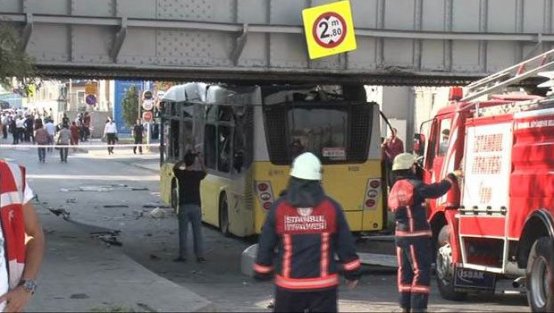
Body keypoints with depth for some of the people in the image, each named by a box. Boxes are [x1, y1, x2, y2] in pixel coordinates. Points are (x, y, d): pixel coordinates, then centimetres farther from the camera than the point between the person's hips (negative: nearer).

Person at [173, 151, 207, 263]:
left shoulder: (180, 174, -7)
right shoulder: (197, 174, -5)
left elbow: (175, 167, 16)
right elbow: (204, 172, 19)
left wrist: (184, 160, 14)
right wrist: (201, 162, 26)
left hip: (183, 206, -1)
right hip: (196, 206, 1)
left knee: (183, 232, 6)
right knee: (197, 232, 6)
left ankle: (182, 255, 7)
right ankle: (200, 256, 5)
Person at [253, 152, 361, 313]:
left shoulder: (279, 208, -5)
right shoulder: (331, 208, -3)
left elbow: (265, 247, 1)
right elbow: (346, 246, 2)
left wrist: (262, 274, 16)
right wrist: (352, 273, 16)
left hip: (289, 286, 0)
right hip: (323, 286, 0)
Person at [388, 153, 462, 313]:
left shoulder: (396, 188, 13)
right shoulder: (414, 185, -14)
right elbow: (436, 190, -12)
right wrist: (452, 177, 0)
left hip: (401, 234, 9)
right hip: (417, 236, -9)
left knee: (405, 271, 13)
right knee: (421, 271, -5)